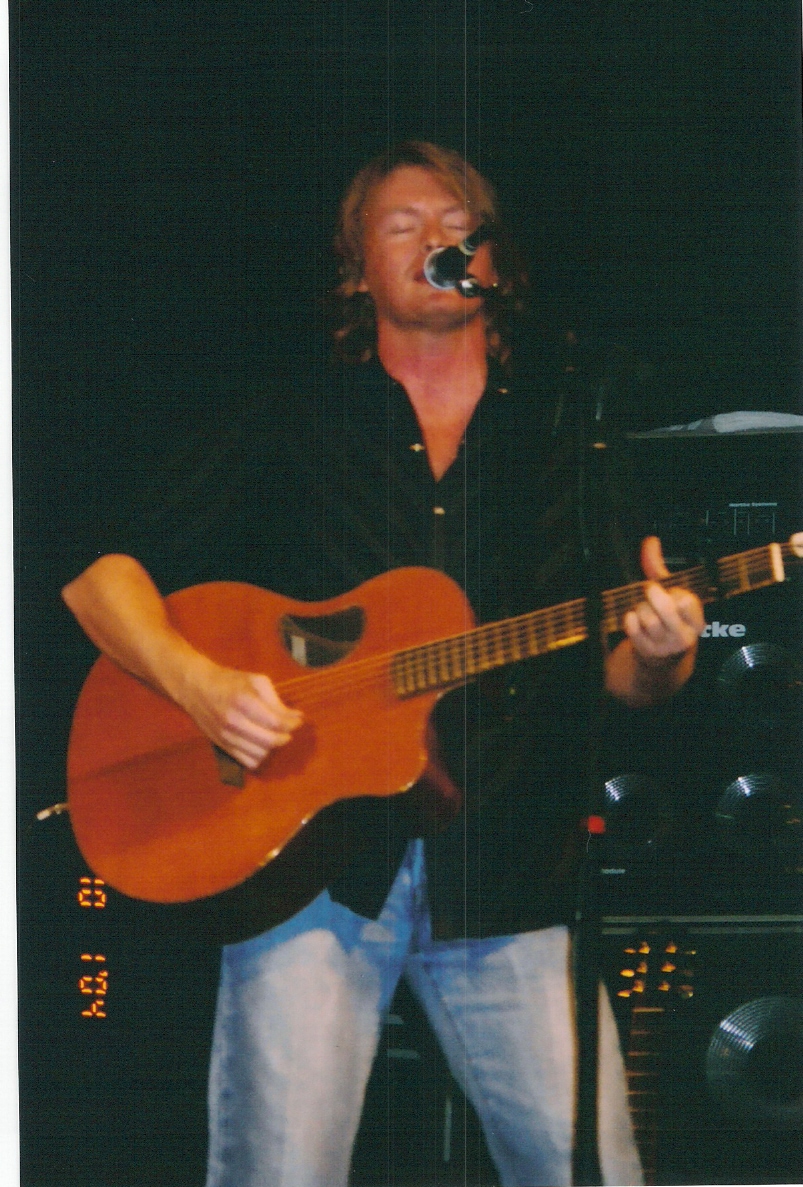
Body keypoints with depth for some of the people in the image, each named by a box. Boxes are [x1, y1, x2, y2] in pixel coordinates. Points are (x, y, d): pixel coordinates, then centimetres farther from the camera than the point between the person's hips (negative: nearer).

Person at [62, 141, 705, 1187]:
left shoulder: (566, 441, 13)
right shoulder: (286, 428, 9)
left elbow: (620, 675, 13)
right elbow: (94, 564, 5)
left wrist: (660, 656, -11)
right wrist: (195, 679, -13)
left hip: (505, 883, 2)